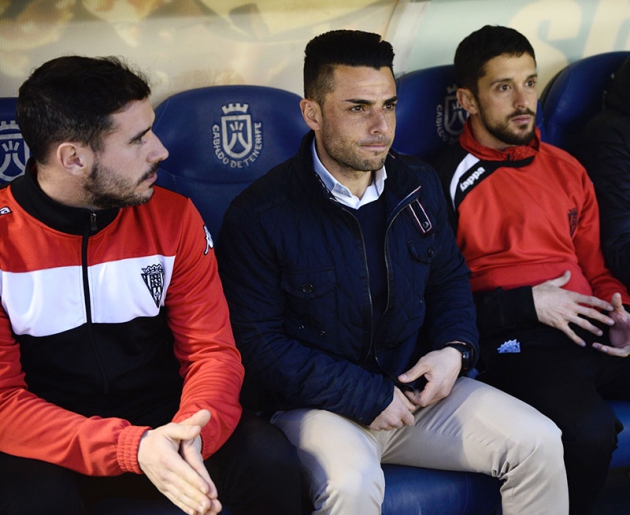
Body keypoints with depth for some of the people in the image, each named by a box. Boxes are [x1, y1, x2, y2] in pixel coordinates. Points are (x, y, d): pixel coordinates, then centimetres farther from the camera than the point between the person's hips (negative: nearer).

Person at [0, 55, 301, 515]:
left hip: (162, 424, 3)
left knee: (269, 458, -23)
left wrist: (188, 433, -25)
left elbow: (213, 351, -2)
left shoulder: (173, 217, -2)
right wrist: (132, 448, -28)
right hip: (56, 450, -2)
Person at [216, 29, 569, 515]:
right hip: (314, 406, -5)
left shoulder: (419, 185, 5)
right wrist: (368, 397, -18)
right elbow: (257, 345, -15)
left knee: (538, 443, -7)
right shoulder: (258, 215, -13)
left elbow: (451, 277, 19)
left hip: (413, 386, 6)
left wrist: (455, 349, -2)